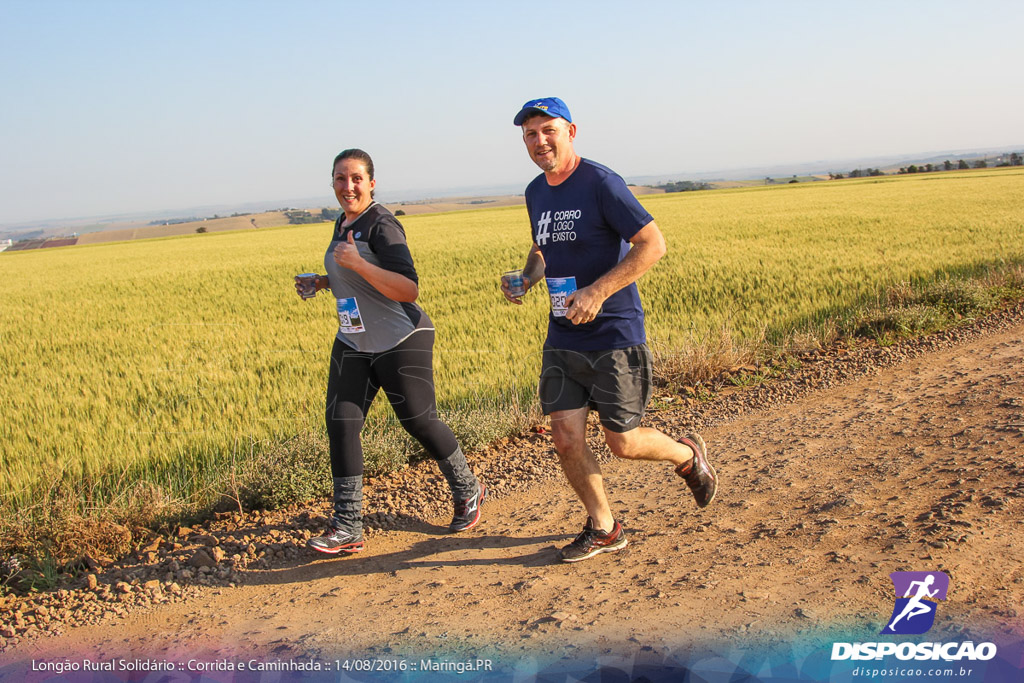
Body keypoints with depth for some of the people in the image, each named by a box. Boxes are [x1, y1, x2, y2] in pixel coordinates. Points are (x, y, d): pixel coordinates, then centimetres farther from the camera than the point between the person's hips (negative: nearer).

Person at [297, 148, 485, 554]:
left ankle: (467, 492, 27)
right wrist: (324, 283, 12)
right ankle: (347, 528, 2)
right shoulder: (343, 224, 12)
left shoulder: (381, 225, -15)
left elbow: (409, 290, -24)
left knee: (419, 422, 2)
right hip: (352, 344, 8)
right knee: (340, 424, -3)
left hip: (401, 342, -8)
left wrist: (357, 263, -30)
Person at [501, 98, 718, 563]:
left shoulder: (601, 184, -13)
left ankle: (687, 455, 33)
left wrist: (598, 292, -24)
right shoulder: (536, 192, 9)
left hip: (614, 335, -6)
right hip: (562, 338, 6)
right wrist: (526, 277, 5)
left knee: (623, 443, 1)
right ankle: (603, 530, 20)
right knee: (566, 438, 0)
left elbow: (652, 244, -17)